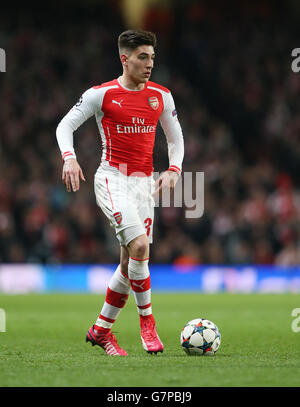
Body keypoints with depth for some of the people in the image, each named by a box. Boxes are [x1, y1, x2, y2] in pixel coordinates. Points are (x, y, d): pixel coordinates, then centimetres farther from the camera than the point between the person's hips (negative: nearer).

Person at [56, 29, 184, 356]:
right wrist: (69, 158, -18)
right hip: (112, 179, -5)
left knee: (131, 261, 4)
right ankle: (147, 320, -6)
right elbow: (65, 125, -1)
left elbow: (175, 138, 18)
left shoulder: (161, 96, 8)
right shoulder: (101, 94, -4)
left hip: (144, 182, 5)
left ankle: (100, 329, 18)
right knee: (139, 246, -23)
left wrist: (173, 170, 1)